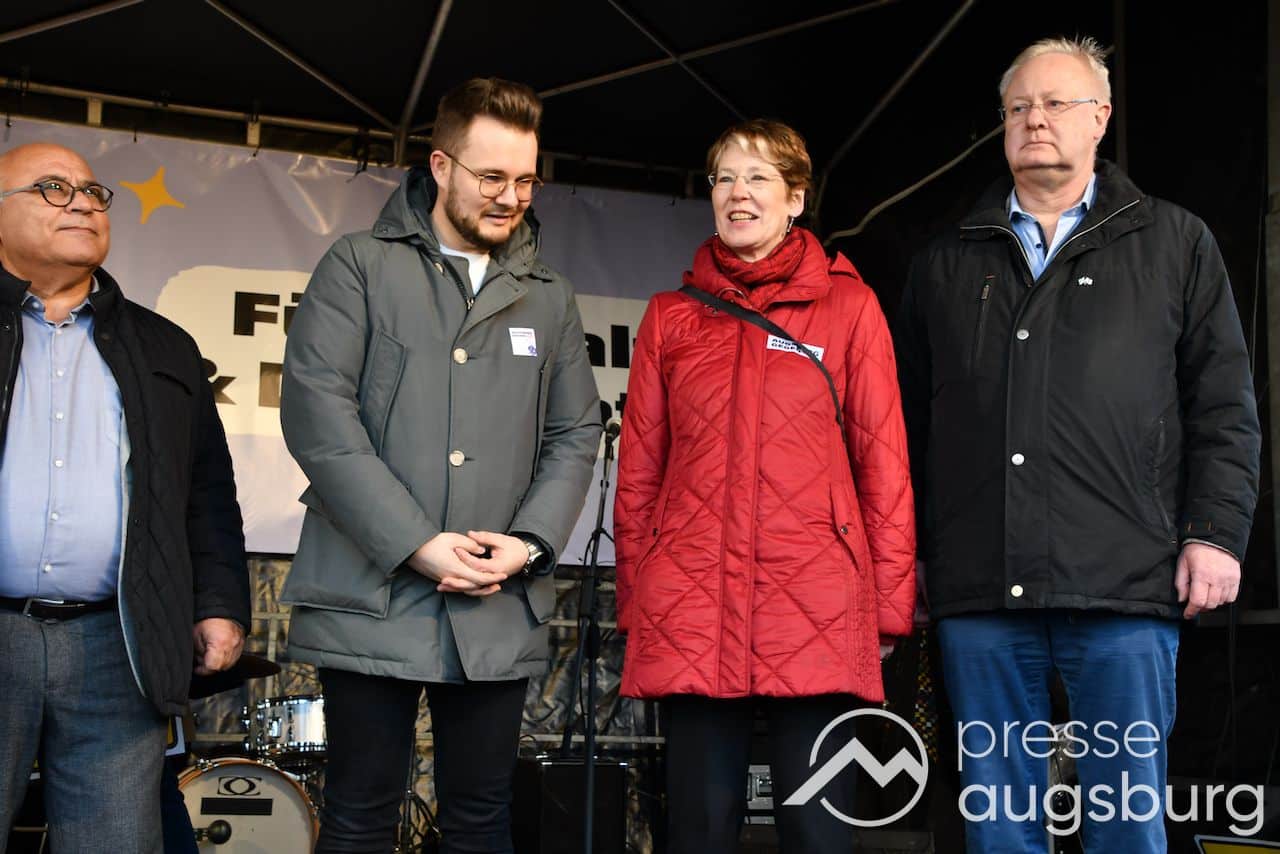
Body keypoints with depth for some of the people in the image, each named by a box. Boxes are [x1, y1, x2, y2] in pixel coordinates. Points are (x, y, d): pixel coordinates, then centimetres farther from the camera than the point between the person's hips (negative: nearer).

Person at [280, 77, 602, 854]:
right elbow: (316, 409, -8)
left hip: (499, 612, 3)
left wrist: (530, 542, -6)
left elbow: (576, 436, 13)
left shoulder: (551, 299, 15)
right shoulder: (361, 267, 3)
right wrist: (415, 544, -14)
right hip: (373, 598, -3)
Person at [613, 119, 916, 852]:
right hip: (692, 606, 2)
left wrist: (890, 601, -1)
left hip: (819, 607, -2)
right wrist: (633, 600, 7)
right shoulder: (672, 316, 13)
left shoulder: (849, 306, 7)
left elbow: (883, 462, 3)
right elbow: (639, 470, 12)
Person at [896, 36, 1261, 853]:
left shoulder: (1175, 244, 12)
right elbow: (911, 419, 16)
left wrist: (1216, 534, -4)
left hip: (1126, 583, -2)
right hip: (978, 590, 2)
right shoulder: (946, 264, 17)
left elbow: (1224, 406, 7)